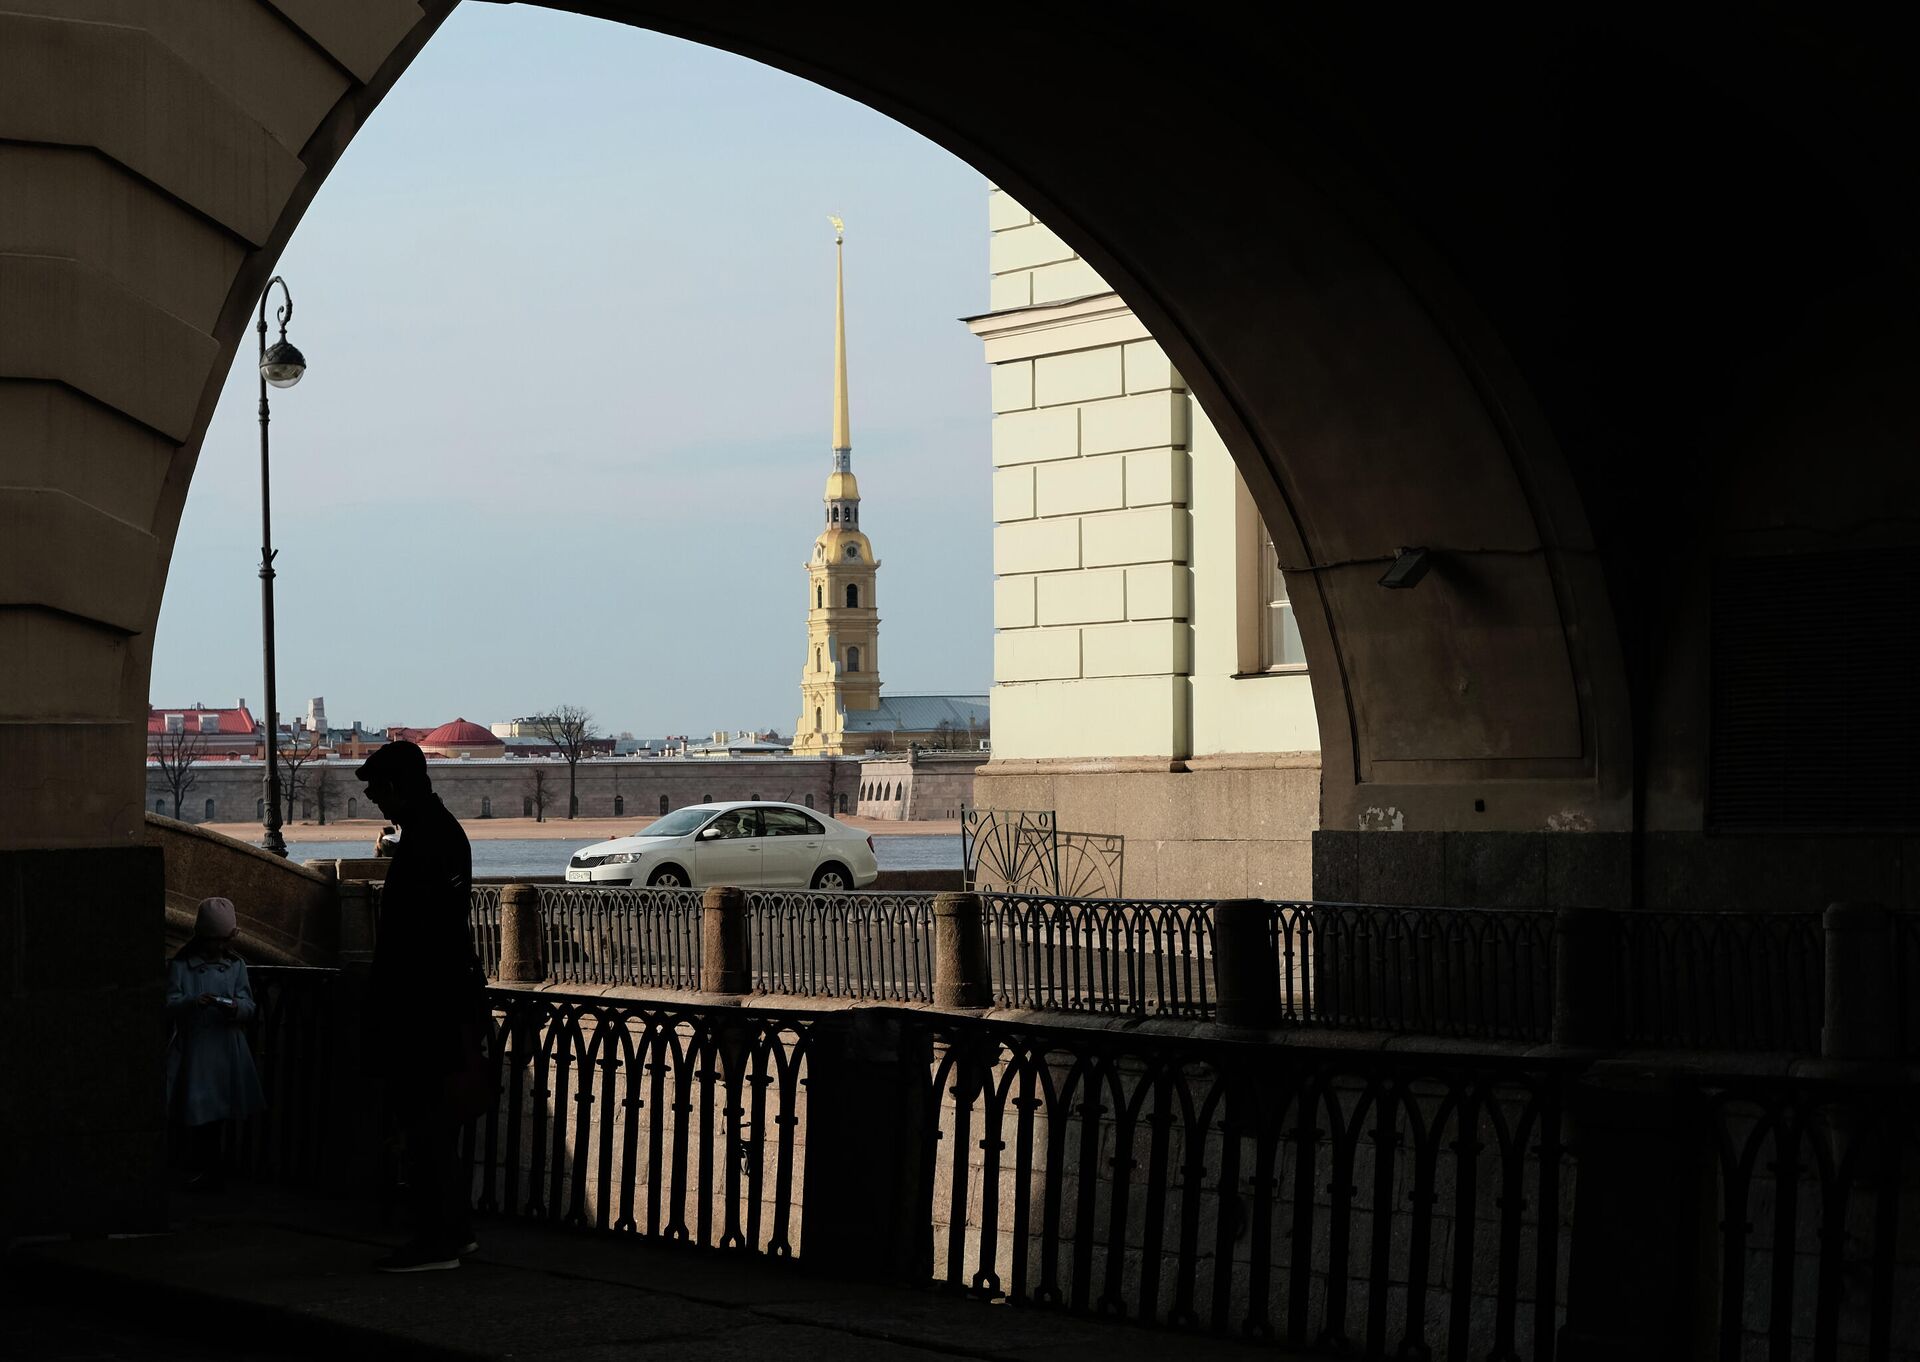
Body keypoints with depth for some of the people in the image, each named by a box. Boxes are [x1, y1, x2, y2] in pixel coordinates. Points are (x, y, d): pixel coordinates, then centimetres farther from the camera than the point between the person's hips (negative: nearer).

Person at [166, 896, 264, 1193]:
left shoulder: (236, 966, 9)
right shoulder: (180, 966, 0)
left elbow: (249, 1007, 4)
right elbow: (169, 1005, -8)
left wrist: (236, 1008, -19)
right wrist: (193, 1002, -27)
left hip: (226, 1052, 2)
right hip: (192, 1050, -2)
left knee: (216, 1113, 6)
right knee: (196, 1112, -5)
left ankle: (205, 1168, 18)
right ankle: (210, 1168, 9)